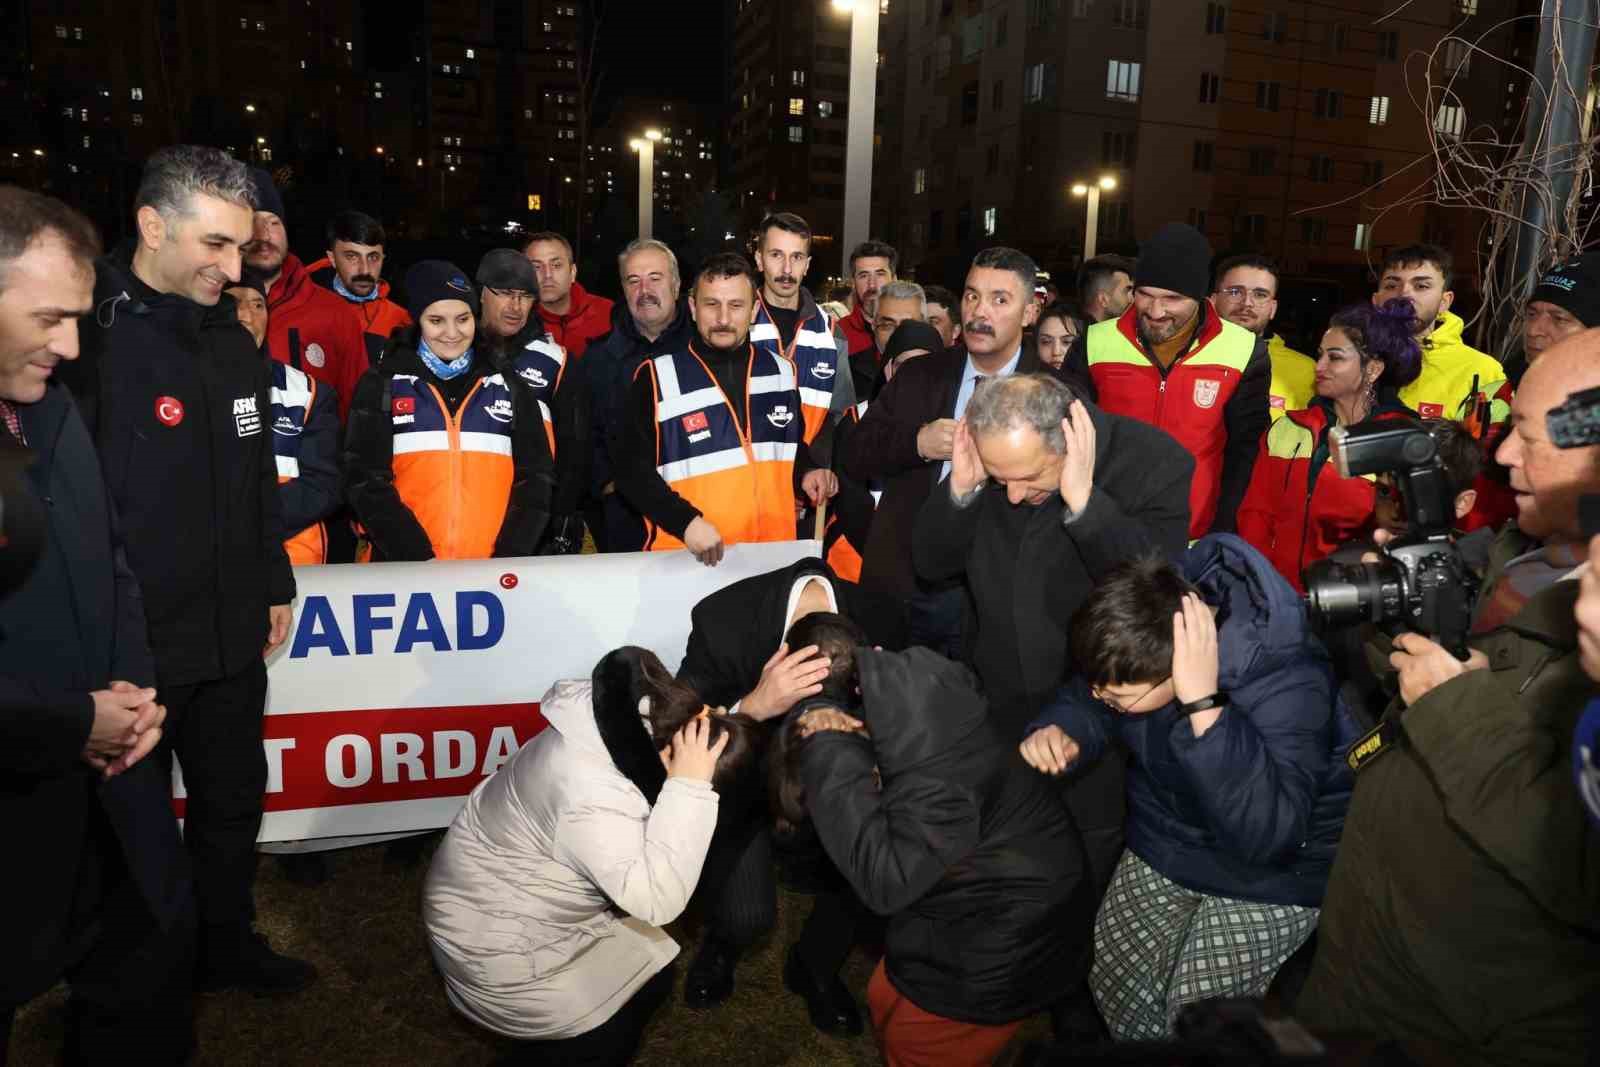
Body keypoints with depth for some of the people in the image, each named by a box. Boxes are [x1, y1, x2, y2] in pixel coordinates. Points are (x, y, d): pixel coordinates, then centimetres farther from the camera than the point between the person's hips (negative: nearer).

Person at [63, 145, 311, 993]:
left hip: (231, 633, 6)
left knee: (234, 802, 19)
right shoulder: (90, 337, -15)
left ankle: (227, 946, 40)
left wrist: (274, 585, 15)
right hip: (130, 643, -6)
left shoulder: (231, 339, 7)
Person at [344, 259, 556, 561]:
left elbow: (536, 477, 6)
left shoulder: (509, 385, 9)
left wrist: (509, 556, -7)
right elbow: (366, 481, -1)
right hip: (408, 569, -1)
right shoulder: (382, 385, 5)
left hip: (496, 571, 1)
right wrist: (420, 558, -11)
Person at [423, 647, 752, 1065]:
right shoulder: (591, 796, -38)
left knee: (650, 974, 13)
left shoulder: (630, 726, -14)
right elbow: (657, 898, -40)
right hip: (492, 936, -9)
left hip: (518, 894, 9)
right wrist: (689, 787, -42)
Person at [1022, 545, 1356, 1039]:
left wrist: (1203, 702, -49)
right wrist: (1059, 732, -22)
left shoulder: (1286, 681, -34)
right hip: (1165, 845, 5)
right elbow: (1085, 700, 1)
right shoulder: (1148, 626, -19)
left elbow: (1269, 836, -43)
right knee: (1111, 986, 3)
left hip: (1271, 873, -5)